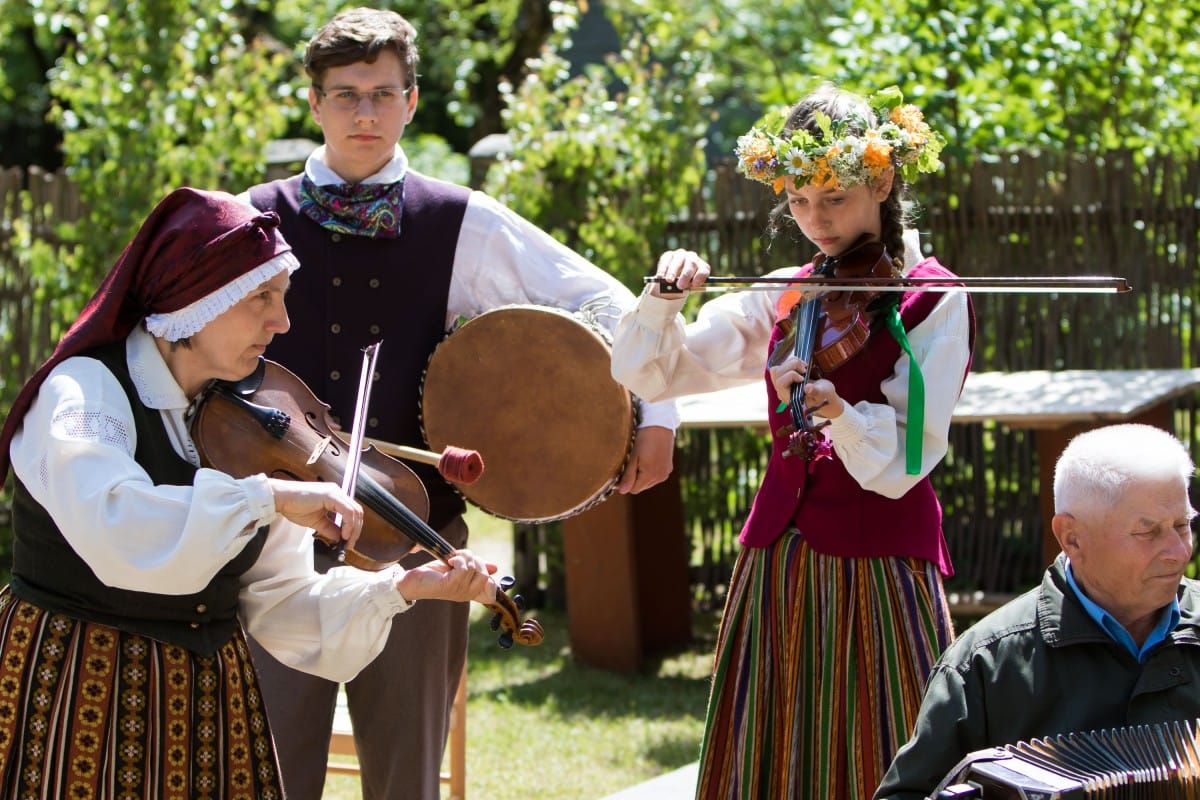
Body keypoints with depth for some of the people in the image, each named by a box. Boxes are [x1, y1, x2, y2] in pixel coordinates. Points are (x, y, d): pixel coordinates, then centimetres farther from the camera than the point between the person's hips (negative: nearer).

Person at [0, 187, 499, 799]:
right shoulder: (86, 391, -14)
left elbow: (276, 605, 2)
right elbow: (114, 530, -35)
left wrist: (399, 589, -11)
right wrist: (270, 497, -35)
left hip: (209, 702, 6)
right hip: (74, 696, -6)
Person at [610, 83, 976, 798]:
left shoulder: (931, 299, -3)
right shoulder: (782, 297, 10)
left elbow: (904, 463, -13)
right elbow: (646, 372, 10)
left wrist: (838, 410, -31)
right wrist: (664, 297, -7)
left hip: (880, 572, -5)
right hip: (776, 566, 5)